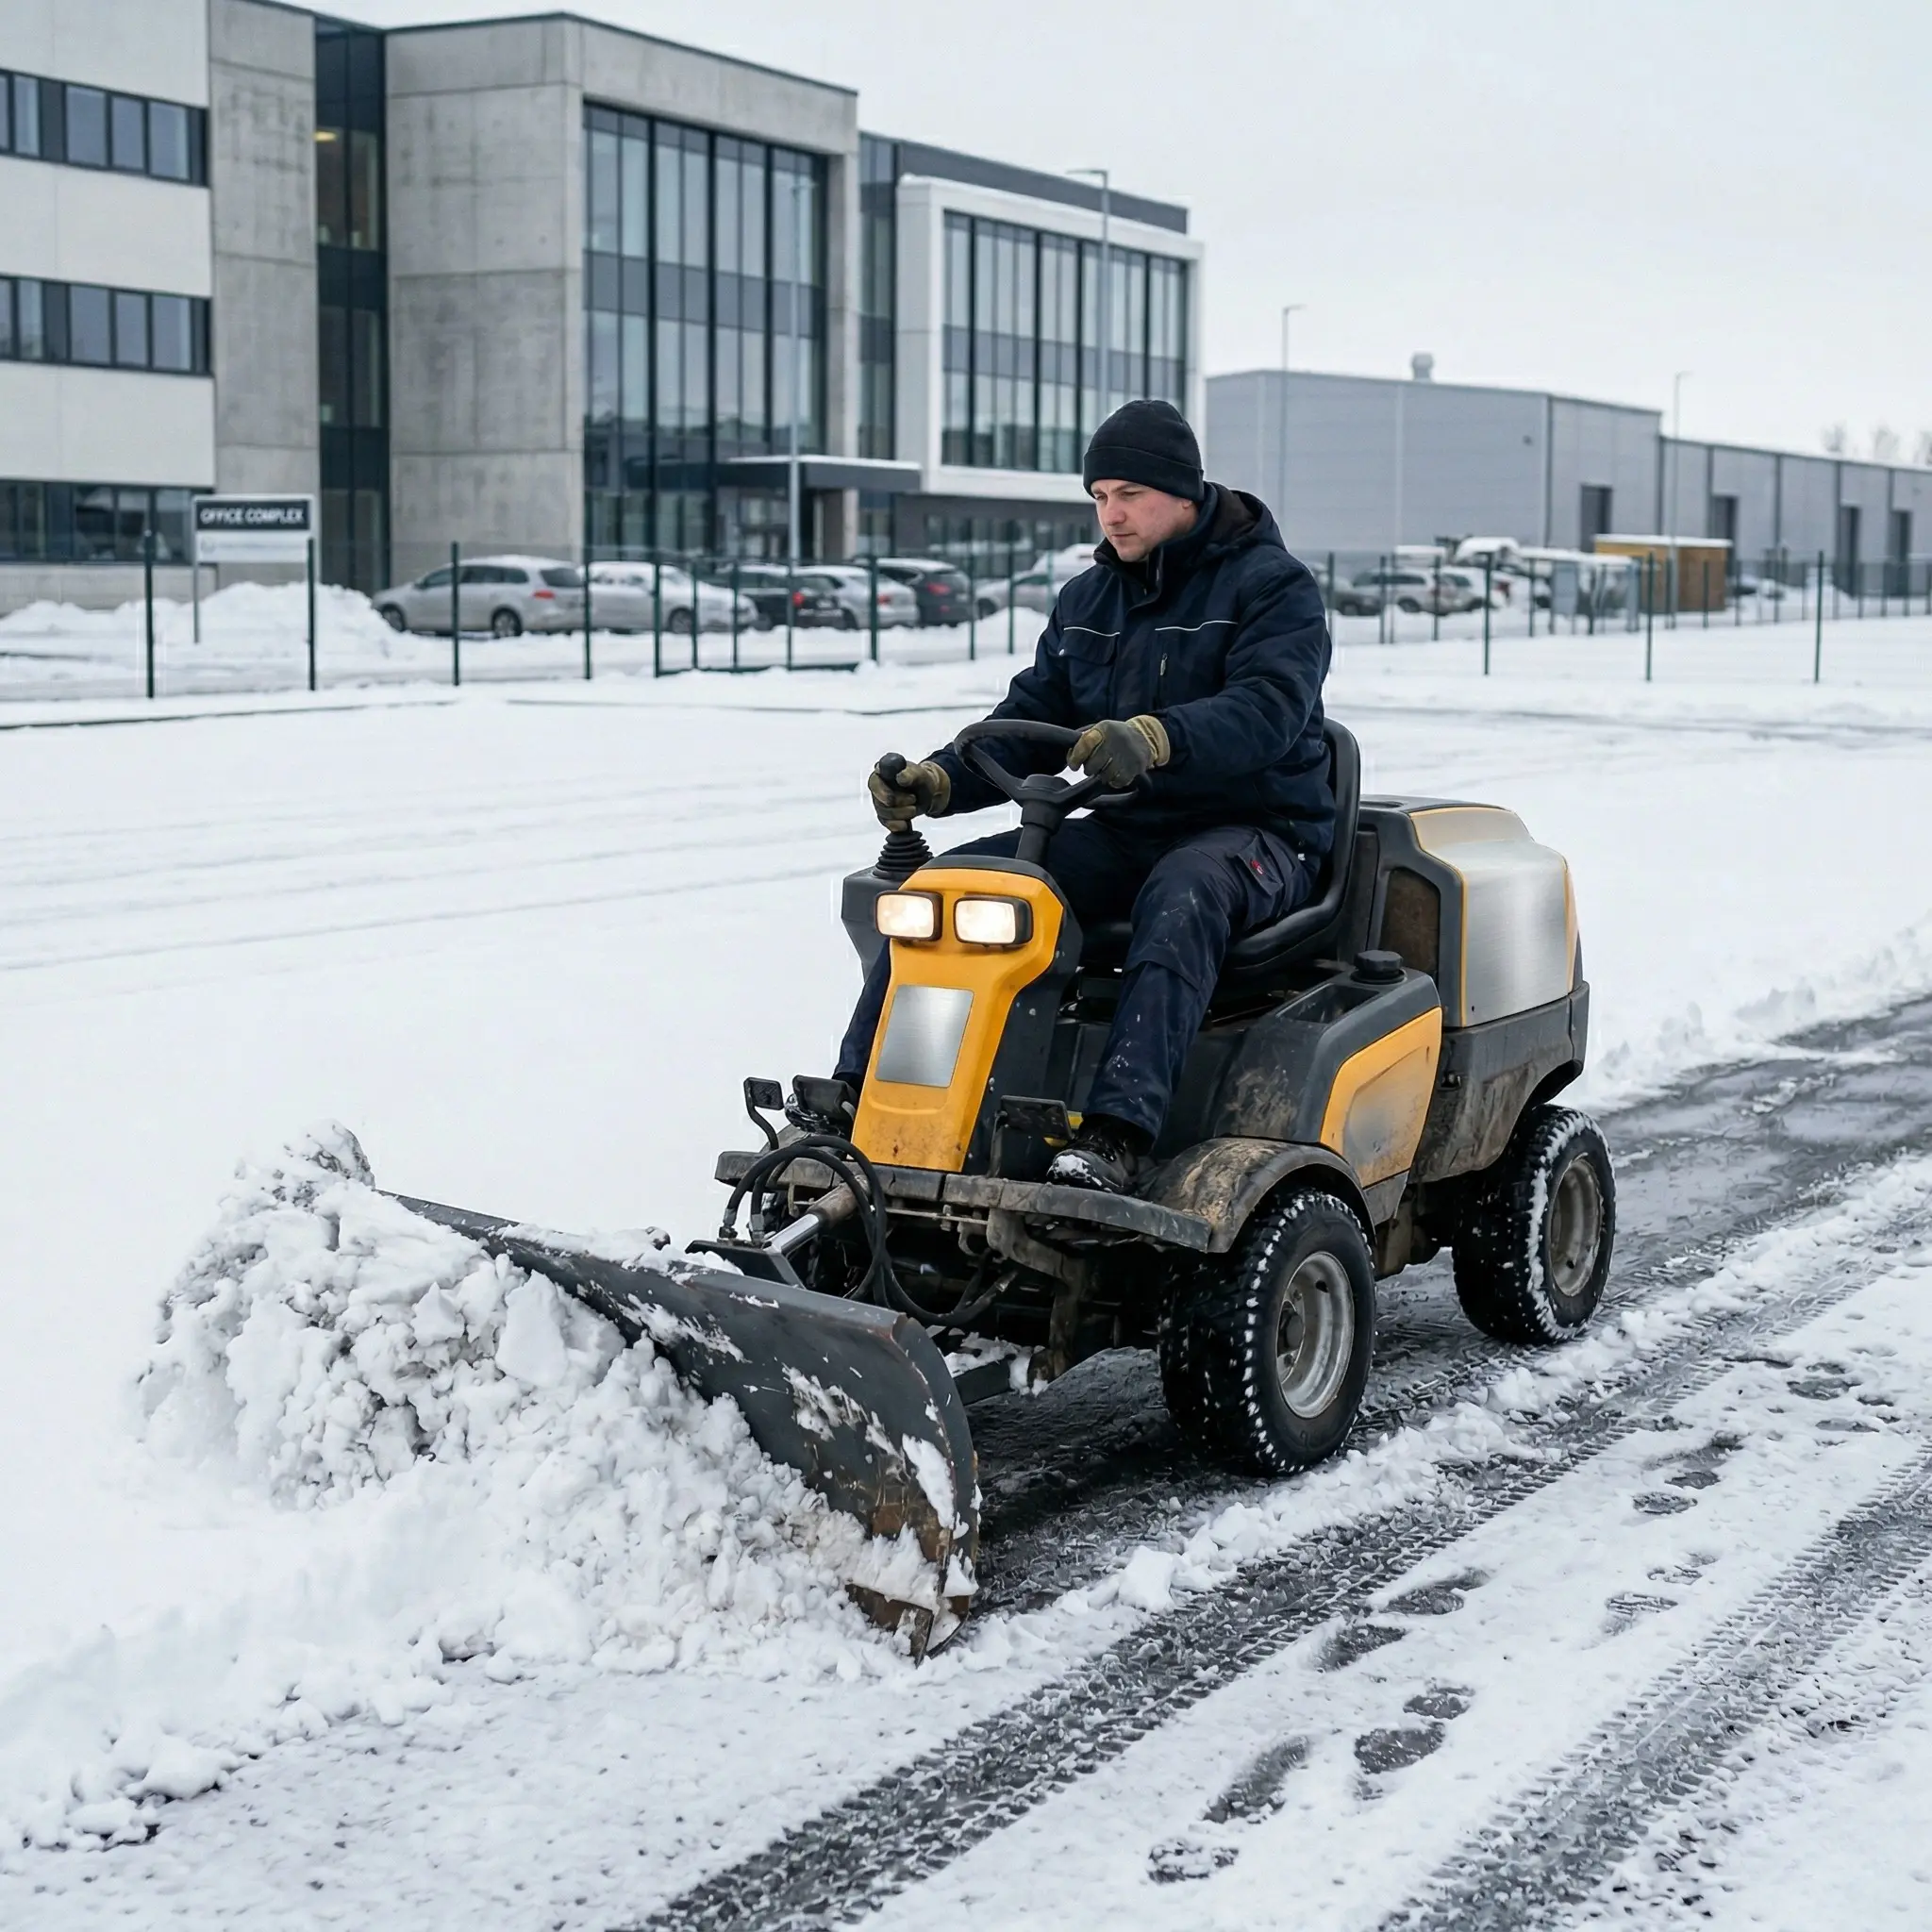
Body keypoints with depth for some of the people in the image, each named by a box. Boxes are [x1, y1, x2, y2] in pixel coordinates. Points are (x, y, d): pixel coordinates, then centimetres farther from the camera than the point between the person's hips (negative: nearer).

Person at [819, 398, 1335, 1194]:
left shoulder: (1273, 588, -6)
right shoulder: (1086, 601, 15)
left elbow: (1266, 709, -24)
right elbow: (1032, 720, 11)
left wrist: (1154, 740, -43)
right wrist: (939, 781, -9)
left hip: (1256, 829, -6)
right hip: (1126, 830, 6)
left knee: (1181, 897, -41)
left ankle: (1115, 1135, -53)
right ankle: (853, 1105, -17)